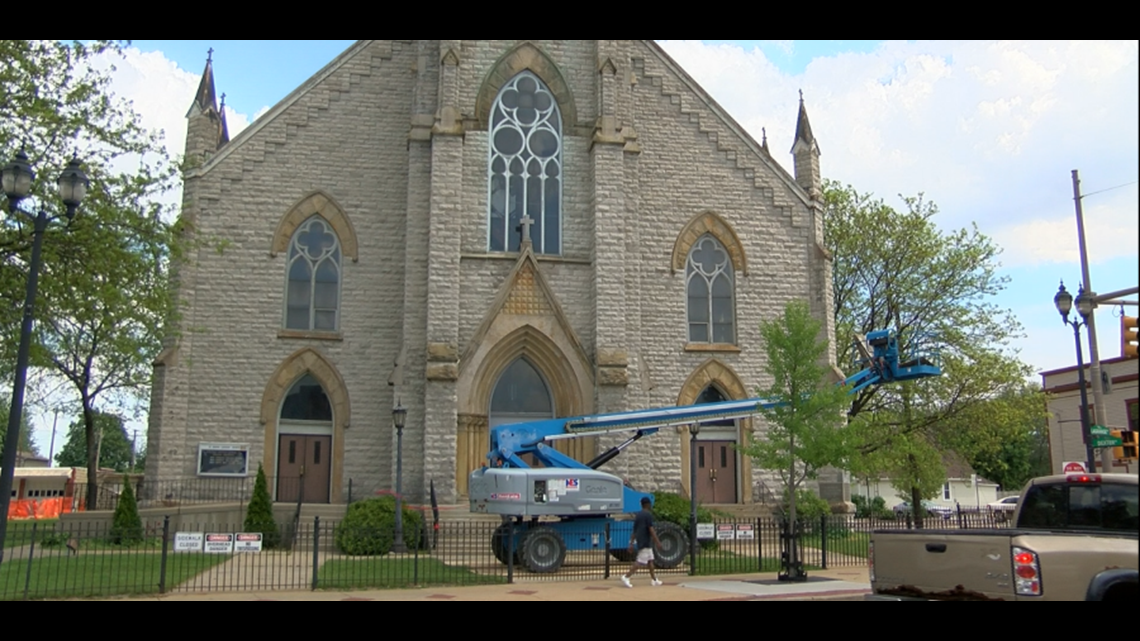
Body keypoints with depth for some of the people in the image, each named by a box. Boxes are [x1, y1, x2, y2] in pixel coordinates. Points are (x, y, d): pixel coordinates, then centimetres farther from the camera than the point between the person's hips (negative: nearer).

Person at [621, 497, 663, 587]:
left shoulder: (638, 515, 14)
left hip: (640, 541, 9)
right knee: (640, 562, -10)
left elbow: (634, 531, 15)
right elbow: (651, 529, -18)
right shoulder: (648, 514, -11)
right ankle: (626, 576, -16)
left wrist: (631, 544, 16)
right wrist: (657, 542, -16)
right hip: (646, 542, -9)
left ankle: (654, 580, 19)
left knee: (650, 561, 15)